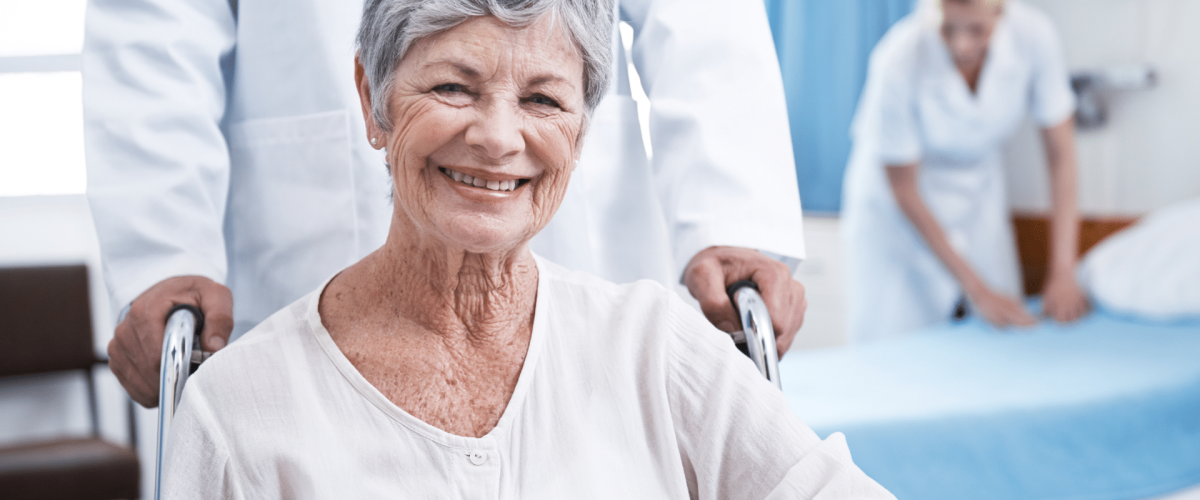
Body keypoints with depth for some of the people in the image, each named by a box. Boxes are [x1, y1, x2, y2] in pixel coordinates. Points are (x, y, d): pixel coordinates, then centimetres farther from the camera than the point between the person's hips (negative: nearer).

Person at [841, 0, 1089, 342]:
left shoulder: (1033, 34, -23)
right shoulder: (899, 61, -31)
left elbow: (1060, 151, -12)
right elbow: (903, 189, -21)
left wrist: (1063, 274, -16)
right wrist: (977, 289, -19)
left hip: (978, 189, 4)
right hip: (897, 211, -3)